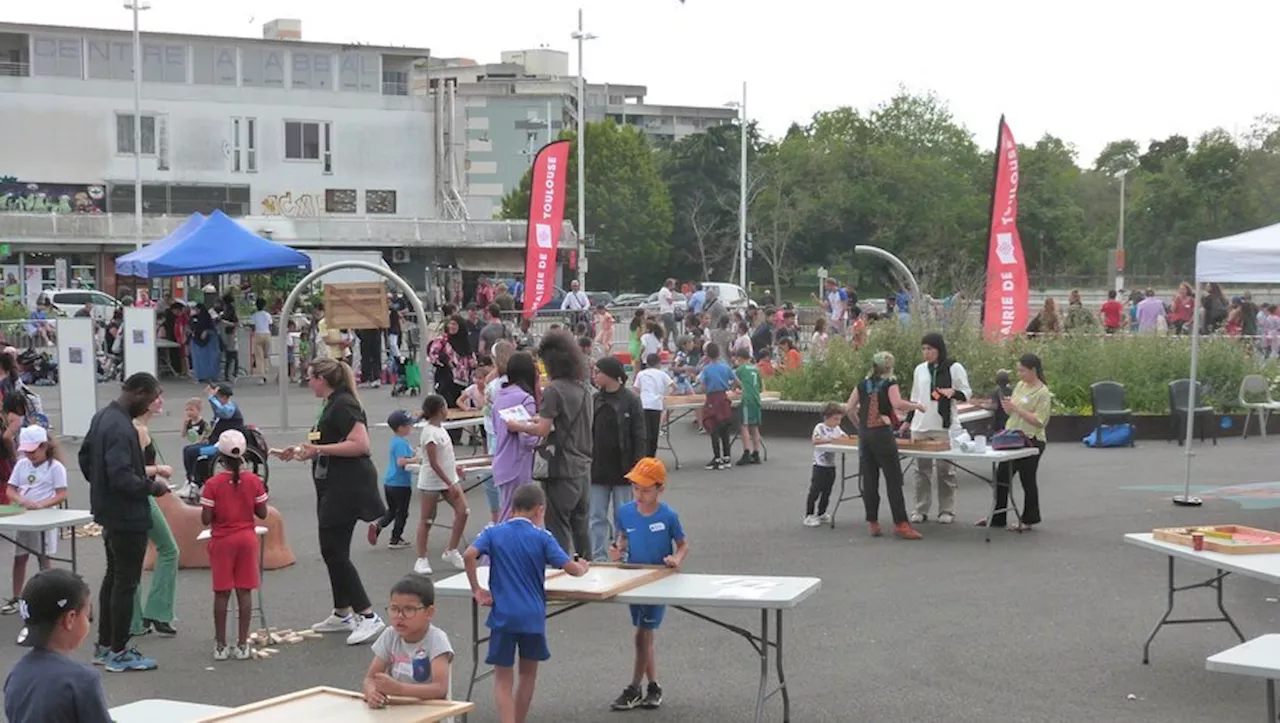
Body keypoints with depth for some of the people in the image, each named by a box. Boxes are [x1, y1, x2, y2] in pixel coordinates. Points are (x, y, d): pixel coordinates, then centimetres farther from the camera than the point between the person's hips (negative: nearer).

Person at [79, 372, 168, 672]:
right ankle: (118, 653, 8)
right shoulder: (121, 428, -25)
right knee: (126, 583, 0)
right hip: (128, 516, -10)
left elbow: (85, 458, 18)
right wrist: (152, 487, -15)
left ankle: (104, 645, 28)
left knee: (113, 576, 19)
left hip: (108, 512, 10)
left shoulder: (102, 417, 8)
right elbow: (122, 477, -30)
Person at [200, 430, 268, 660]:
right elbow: (262, 513, -3)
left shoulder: (213, 484, -13)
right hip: (247, 538, 2)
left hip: (222, 541, -1)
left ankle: (220, 645, 10)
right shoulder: (254, 481, -6)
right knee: (244, 592, 6)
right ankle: (242, 645, 7)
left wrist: (203, 498, 3)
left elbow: (206, 519, -13)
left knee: (221, 593, 6)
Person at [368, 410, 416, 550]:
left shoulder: (396, 441, 10)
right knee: (402, 513, 7)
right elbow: (401, 462, -29)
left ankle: (377, 524, -4)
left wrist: (413, 455, 11)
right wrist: (415, 459, -20)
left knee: (392, 511, 19)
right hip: (401, 484, -8)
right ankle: (395, 540, 14)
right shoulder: (401, 443, -19)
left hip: (389, 482, 8)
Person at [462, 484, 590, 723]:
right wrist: (583, 567, 15)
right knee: (528, 674, 20)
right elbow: (571, 569, -7)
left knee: (503, 679, 4)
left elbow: (469, 555, -15)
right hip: (533, 616, 0)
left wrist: (476, 590, -5)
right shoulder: (542, 537, -1)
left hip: (503, 616, 0)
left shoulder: (494, 533, 2)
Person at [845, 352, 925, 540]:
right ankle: (900, 524, -8)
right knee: (893, 479, -4)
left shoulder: (862, 385, 12)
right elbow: (898, 404, -18)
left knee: (869, 480, 7)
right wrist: (917, 405, -3)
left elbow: (849, 409, 8)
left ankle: (872, 523, 9)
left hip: (864, 434, 5)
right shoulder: (890, 383, -2)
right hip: (882, 433, -5)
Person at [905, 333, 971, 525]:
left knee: (945, 469, 1)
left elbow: (967, 393, -1)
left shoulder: (954, 368, -2)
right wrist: (908, 420, 16)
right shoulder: (920, 369, 11)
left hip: (945, 427, -4)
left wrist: (953, 392, -22)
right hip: (920, 427, 4)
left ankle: (947, 510, 8)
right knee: (922, 469, 6)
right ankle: (920, 509, 12)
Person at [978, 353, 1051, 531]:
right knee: (1001, 477, 10)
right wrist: (1007, 406, -6)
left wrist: (1016, 408, -23)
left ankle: (1028, 520, 16)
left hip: (1031, 441, -8)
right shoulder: (1020, 386, 9)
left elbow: (1039, 421, -21)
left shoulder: (1043, 393, -13)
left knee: (1027, 480, 3)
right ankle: (997, 517, 19)